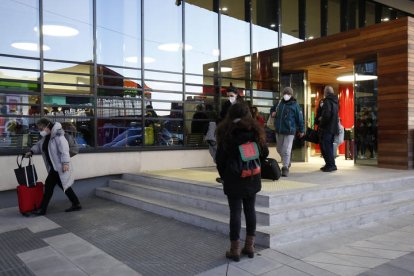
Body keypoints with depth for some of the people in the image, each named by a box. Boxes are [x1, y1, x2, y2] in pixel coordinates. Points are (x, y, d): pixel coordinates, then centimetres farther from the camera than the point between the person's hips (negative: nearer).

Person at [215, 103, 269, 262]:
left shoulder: (227, 132, -10)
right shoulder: (255, 131, 0)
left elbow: (220, 159, -6)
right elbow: (265, 153, 9)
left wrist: (223, 176, 9)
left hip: (234, 179, -4)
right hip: (252, 178, 4)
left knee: (235, 212, 0)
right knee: (250, 210, 12)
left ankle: (235, 250, 6)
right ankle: (250, 246, 20)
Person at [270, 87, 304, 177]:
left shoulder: (295, 105, -5)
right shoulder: (280, 103, 9)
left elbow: (300, 118, -2)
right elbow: (273, 108, 28)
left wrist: (301, 130, 1)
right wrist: (272, 112, 4)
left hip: (289, 131, -6)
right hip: (278, 130, 6)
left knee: (286, 150, -8)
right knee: (279, 149, 16)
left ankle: (285, 167, -1)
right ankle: (287, 162, 38)